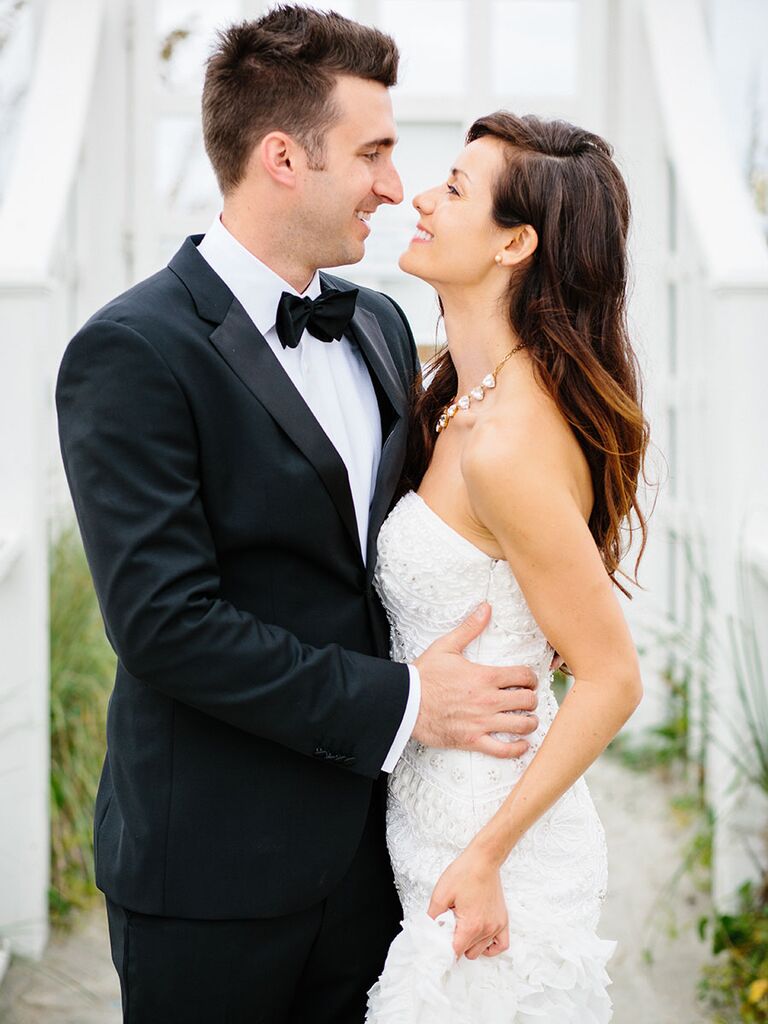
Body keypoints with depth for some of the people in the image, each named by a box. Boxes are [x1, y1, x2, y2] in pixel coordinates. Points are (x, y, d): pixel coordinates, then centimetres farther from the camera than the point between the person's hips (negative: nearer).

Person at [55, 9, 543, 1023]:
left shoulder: (380, 326, 8)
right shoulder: (132, 353, -16)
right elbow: (164, 620, -22)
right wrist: (399, 703, -19)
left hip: (367, 842, 7)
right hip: (215, 866, -6)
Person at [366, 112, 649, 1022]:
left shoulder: (506, 445, -25)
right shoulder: (466, 398, 4)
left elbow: (611, 680, -21)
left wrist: (486, 854, -20)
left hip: (485, 855, -9)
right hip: (429, 814, 9)